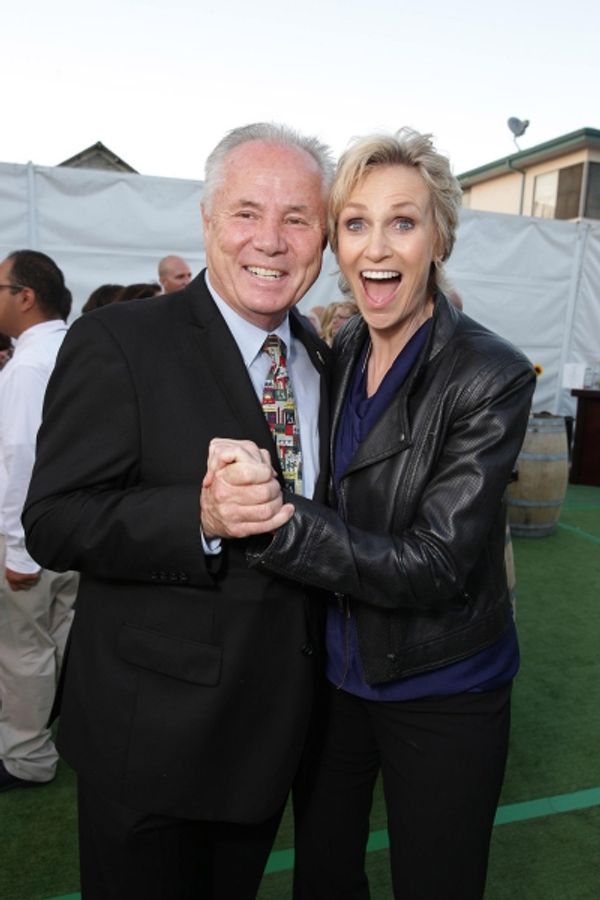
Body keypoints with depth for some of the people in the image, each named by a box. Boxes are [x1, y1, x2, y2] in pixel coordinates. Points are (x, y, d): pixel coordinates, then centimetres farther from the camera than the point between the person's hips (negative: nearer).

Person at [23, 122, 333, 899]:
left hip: (272, 731, 6)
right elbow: (54, 523, -19)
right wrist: (197, 516, -33)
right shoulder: (118, 343, -15)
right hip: (152, 737, -5)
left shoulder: (326, 360, 4)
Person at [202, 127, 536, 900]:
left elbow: (434, 567, -25)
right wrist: (231, 498, -12)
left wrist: (279, 522, -37)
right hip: (330, 675, 5)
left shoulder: (490, 376, -20)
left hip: (440, 694, -4)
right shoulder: (335, 353, -4)